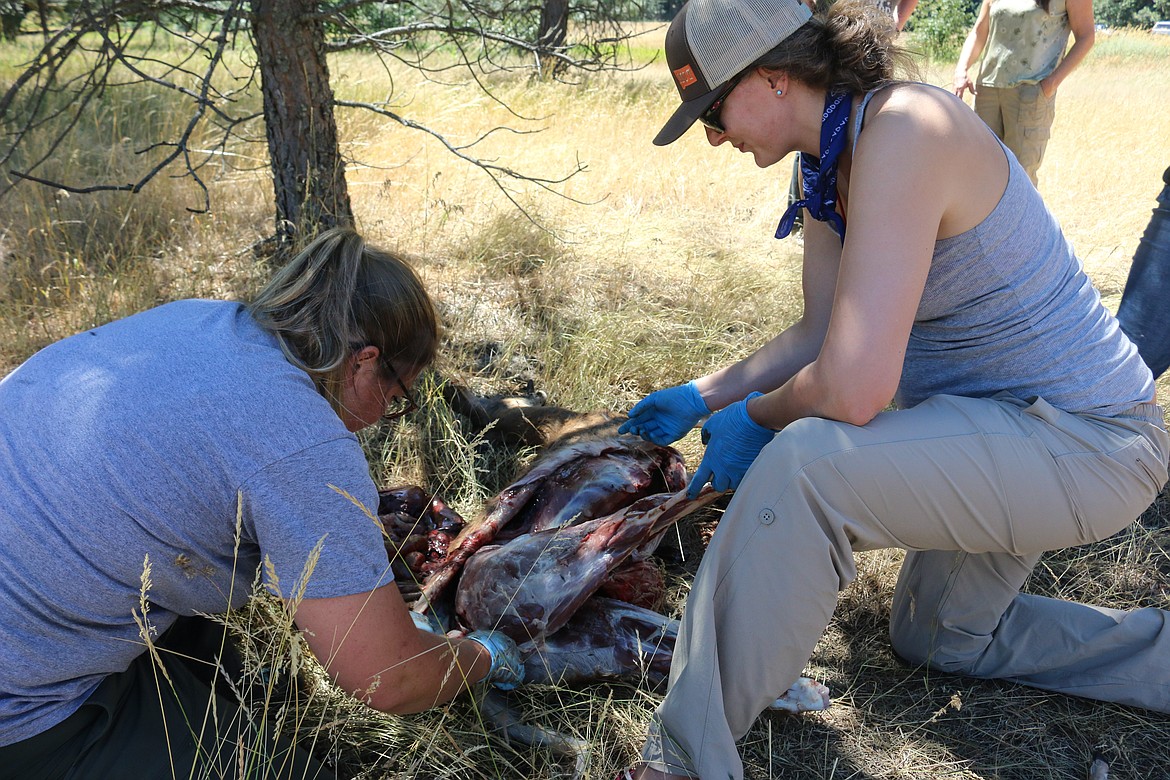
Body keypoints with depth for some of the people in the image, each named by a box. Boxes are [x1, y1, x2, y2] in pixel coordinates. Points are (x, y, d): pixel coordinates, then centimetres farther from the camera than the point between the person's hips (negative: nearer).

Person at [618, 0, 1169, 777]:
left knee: (803, 465, -34)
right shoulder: (832, 165, 0)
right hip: (996, 421, 11)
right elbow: (818, 335, 9)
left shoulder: (904, 128, -30)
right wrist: (702, 398, 9)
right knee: (937, 637, 26)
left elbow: (853, 387, -35)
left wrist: (754, 419, -15)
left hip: (1084, 441, -10)